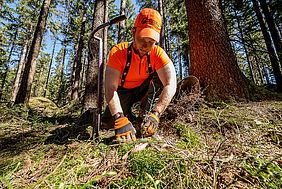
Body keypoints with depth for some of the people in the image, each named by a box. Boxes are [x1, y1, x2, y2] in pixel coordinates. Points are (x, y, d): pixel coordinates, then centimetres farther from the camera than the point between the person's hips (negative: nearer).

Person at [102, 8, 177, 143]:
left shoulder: (157, 53, -22)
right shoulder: (118, 51, -25)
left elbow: (171, 85, -34)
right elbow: (110, 88, -34)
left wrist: (155, 114, -46)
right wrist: (120, 120, -46)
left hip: (144, 90, 1)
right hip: (124, 91, 0)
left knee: (161, 74, -25)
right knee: (108, 121, -14)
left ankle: (148, 113, -17)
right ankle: (127, 110, 16)